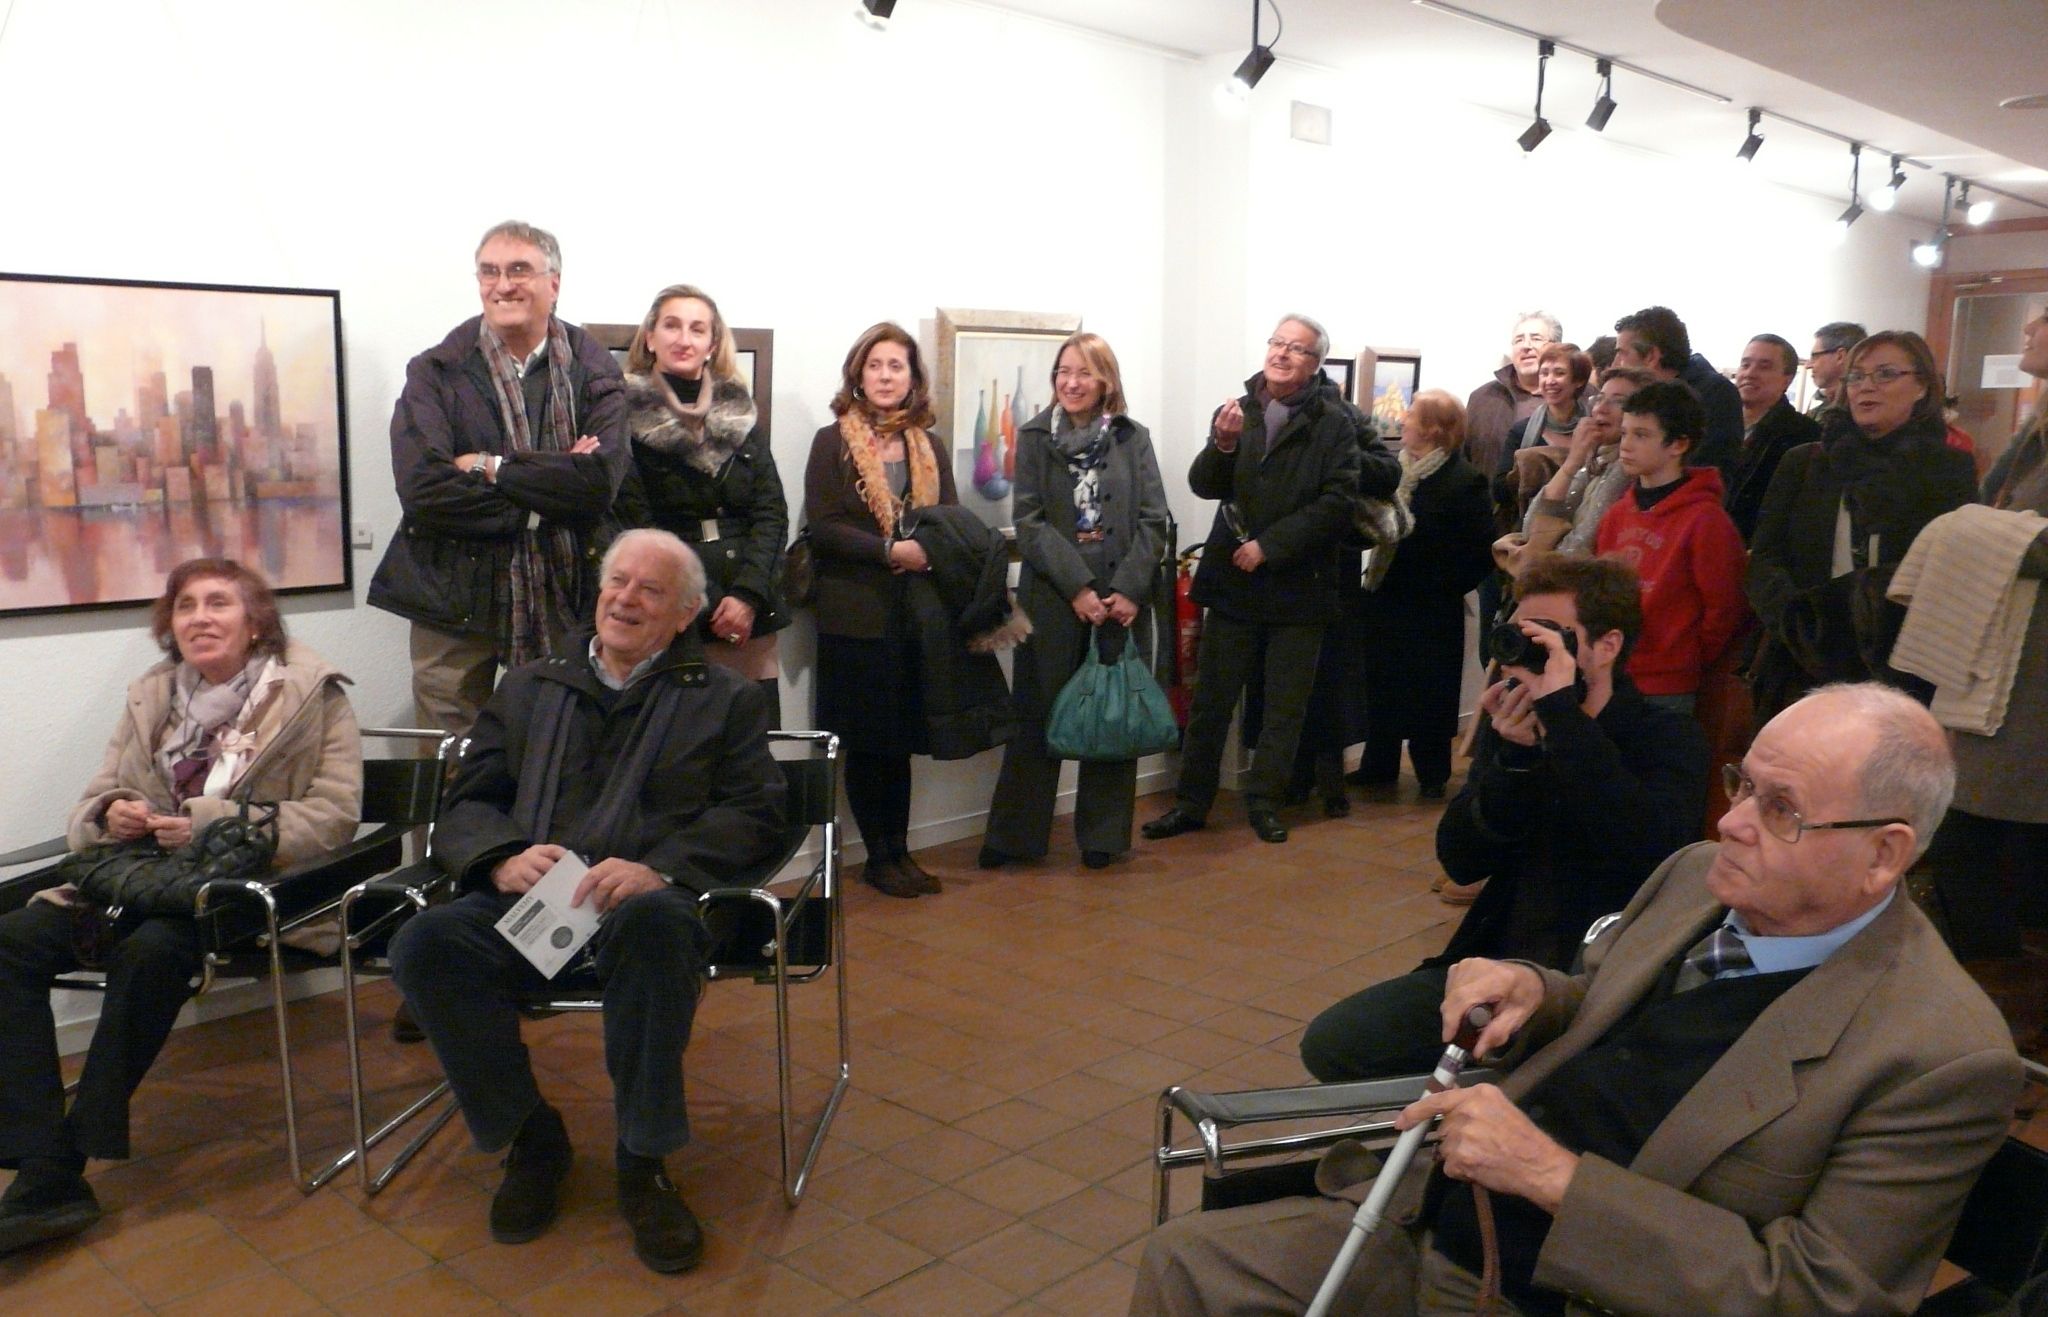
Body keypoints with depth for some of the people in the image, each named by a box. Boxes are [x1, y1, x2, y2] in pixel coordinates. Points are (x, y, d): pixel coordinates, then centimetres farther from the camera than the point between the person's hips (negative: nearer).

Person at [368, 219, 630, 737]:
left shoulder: (594, 373, 4)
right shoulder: (436, 372, 2)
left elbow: (600, 481, -12)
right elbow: (421, 487, -12)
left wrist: (490, 467, -11)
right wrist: (546, 492, -14)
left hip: (565, 598, 0)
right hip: (454, 596, 0)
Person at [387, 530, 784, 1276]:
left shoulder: (727, 699, 14)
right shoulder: (527, 688, 23)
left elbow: (754, 816, 1)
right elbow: (465, 804, 16)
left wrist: (657, 867, -17)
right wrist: (503, 858, -9)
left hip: (648, 901, -3)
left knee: (653, 921, -39)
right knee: (423, 944, -28)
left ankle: (642, 1164, -19)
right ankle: (531, 1137, -5)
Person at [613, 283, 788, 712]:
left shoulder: (739, 414, 13)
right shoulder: (627, 415, 1)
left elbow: (771, 511, 6)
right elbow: (635, 524, -5)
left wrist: (748, 594, -8)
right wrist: (707, 606, -10)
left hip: (749, 612, 4)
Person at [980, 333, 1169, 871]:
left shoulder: (1134, 438, 7)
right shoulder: (1033, 438, 4)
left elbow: (1153, 520, 1)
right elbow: (1029, 521, -5)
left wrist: (1129, 589, -11)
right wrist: (1078, 588, -14)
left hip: (1123, 599, 1)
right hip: (1052, 598, -1)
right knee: (1039, 716, 4)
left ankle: (1102, 835, 17)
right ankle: (1013, 836, 13)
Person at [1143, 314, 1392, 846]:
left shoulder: (1333, 423, -5)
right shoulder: (1236, 411, 4)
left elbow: (1337, 502, -12)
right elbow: (1203, 486, -1)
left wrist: (1269, 547, -16)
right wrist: (1222, 444, -20)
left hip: (1299, 583, -2)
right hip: (1232, 578, 2)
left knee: (1286, 704, 9)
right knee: (1211, 698, 7)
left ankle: (1264, 800, 22)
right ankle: (1192, 802, 16)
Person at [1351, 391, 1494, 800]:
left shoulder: (1465, 481, -13)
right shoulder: (1394, 469, 6)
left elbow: (1482, 552, -14)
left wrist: (1444, 587, -14)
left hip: (1431, 610, -6)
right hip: (1385, 598, 6)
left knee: (1428, 693, 4)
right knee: (1381, 686, 12)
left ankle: (1432, 773, 19)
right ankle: (1379, 765, 26)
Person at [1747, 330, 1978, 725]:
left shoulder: (1950, 469, 6)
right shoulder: (1803, 461, 11)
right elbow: (1765, 557, 2)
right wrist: (1793, 613, -17)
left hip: (1902, 673, -2)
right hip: (1803, 669, 2)